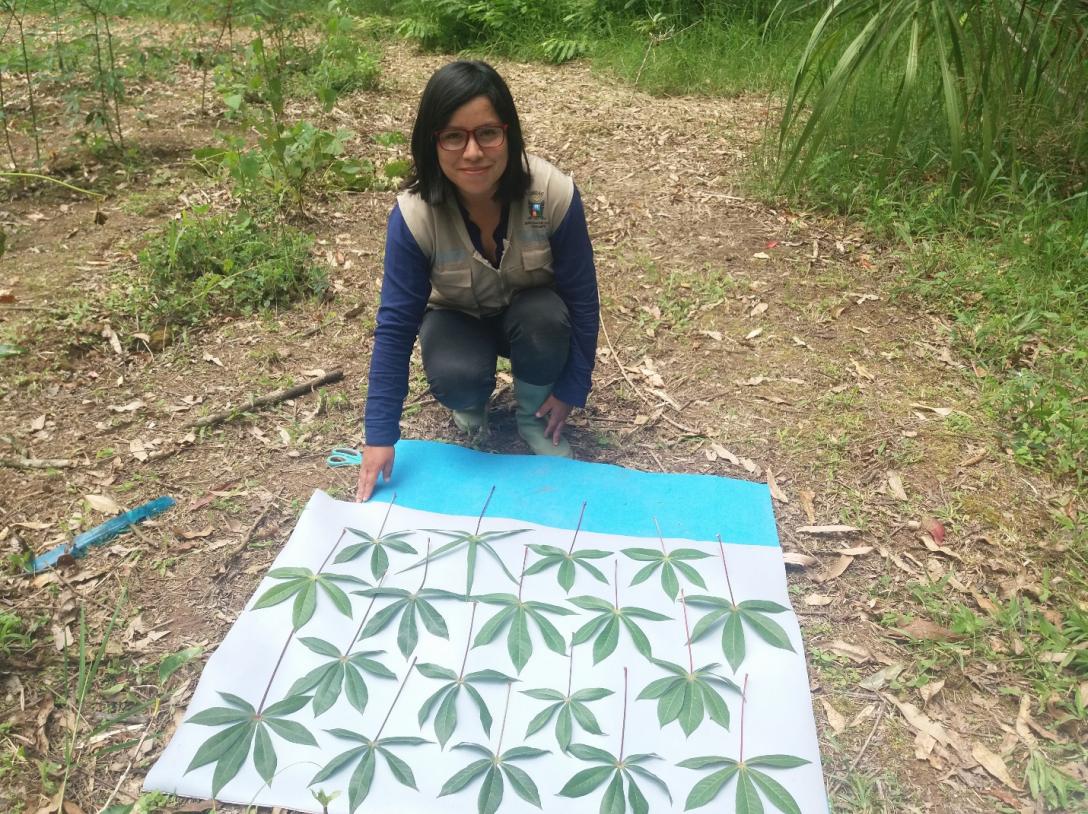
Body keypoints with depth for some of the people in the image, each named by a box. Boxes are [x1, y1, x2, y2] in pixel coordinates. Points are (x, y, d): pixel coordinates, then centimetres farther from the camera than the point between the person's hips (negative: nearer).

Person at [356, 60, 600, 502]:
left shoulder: (554, 195, -30)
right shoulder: (413, 216, -29)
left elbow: (582, 298, -18)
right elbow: (396, 325, -25)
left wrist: (571, 389, -14)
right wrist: (380, 435, -26)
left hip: (530, 315, 1)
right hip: (458, 318, 0)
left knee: (546, 316, -34)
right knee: (455, 378, -32)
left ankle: (534, 417, -4)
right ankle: (472, 405, 7)